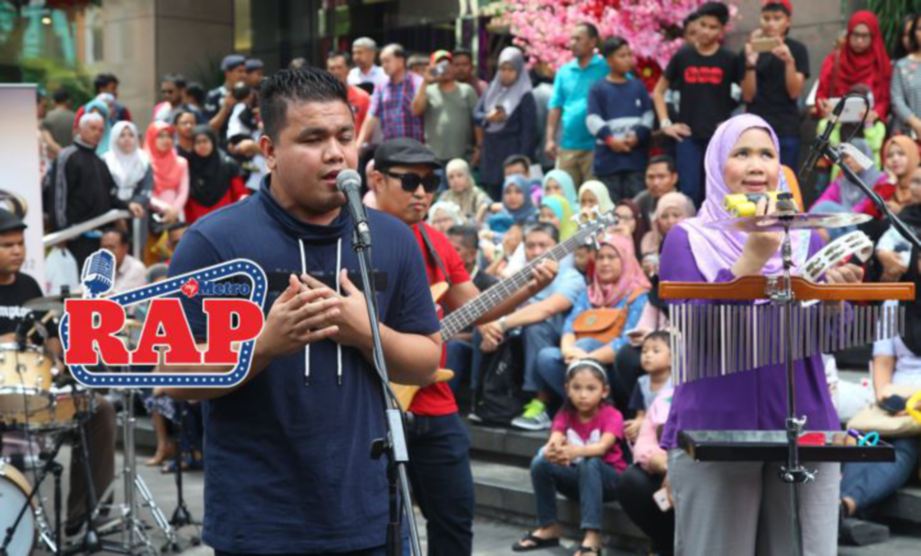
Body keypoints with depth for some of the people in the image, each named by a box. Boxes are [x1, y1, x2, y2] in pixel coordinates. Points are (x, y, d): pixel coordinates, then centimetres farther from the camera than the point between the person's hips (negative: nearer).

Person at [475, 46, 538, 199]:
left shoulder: (525, 96, -6)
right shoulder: (491, 90, 12)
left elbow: (528, 130, -10)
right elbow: (476, 114, 8)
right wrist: (488, 117, -15)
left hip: (512, 152, -5)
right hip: (490, 151, 5)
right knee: (492, 197, 7)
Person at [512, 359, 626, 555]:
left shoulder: (611, 416, -15)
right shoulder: (565, 415, -4)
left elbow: (602, 447, -34)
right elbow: (554, 441, -24)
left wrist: (575, 451, -55)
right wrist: (553, 451, -50)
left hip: (608, 478, -4)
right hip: (576, 477, 4)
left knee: (589, 464, -37)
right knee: (540, 463, -21)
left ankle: (592, 537, -44)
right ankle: (549, 527, -9)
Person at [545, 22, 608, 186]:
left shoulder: (606, 68, -1)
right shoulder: (564, 72, 12)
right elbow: (555, 107, 13)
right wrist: (550, 139, 5)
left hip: (596, 146, -4)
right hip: (567, 146, 4)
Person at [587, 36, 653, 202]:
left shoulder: (638, 87, 12)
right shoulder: (598, 89, 3)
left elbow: (648, 115, 9)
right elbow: (593, 120, -3)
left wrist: (638, 135, -7)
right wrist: (610, 139, -14)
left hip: (636, 158, 2)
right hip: (608, 159, -2)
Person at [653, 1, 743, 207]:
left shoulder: (730, 60, 2)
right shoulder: (682, 57, 5)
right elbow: (658, 92, 12)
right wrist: (665, 123, 4)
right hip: (688, 136, 1)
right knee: (689, 192, -4)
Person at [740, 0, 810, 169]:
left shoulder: (797, 49, 3)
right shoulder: (749, 50, 6)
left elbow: (795, 92, -5)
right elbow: (748, 96, 0)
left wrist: (789, 61, -20)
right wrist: (750, 64, -15)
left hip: (786, 129, -1)